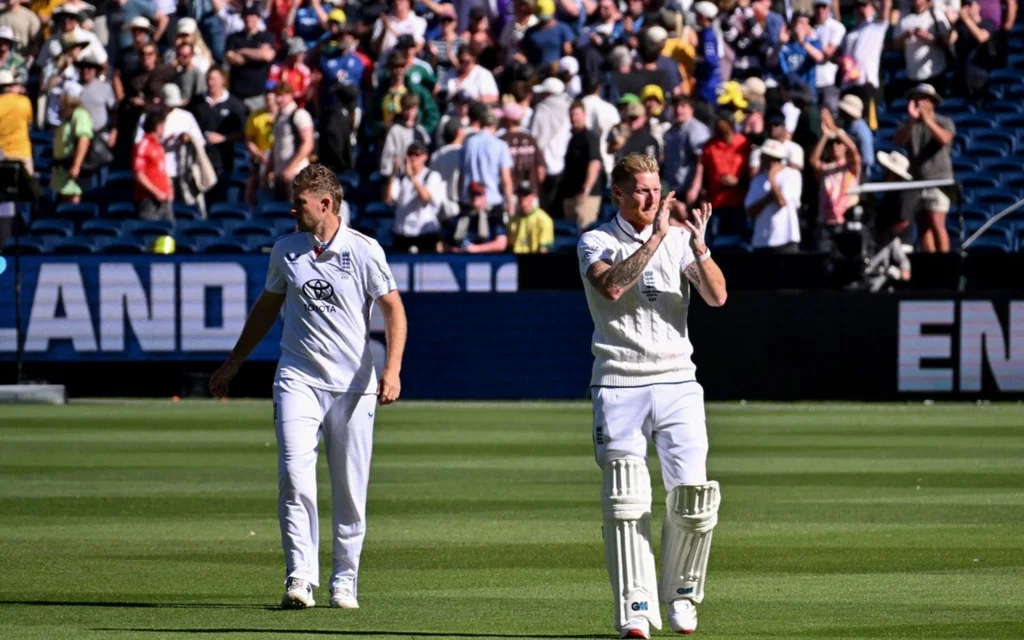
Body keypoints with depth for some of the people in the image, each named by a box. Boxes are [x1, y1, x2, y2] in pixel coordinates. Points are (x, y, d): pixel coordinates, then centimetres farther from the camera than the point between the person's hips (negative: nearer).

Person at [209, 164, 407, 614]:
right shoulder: (285, 251, 8)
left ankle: (344, 584, 14)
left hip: (353, 385, -2)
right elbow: (267, 307, 22)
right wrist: (233, 363, 25)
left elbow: (393, 310, -2)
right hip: (298, 379, 2)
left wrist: (392, 369, -16)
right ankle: (300, 578, -19)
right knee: (295, 476, -16)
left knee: (351, 492, 2)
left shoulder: (364, 251, -3)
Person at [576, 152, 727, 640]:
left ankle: (681, 595, 14)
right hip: (619, 387, -2)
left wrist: (699, 246, -17)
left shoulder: (679, 238, 9)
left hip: (677, 384, 2)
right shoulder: (596, 243, 2)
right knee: (626, 503, -8)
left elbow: (717, 297, -3)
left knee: (693, 498, -6)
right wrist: (656, 236, -21)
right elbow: (612, 287, -19)